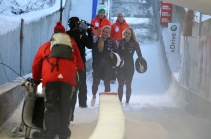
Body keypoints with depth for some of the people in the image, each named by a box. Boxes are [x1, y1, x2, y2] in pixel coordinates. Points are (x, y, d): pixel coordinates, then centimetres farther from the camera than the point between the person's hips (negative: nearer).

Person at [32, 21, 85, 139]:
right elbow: (79, 63, 25)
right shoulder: (72, 44, 30)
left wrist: (36, 80, 43)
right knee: (65, 107, 10)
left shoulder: (45, 46, 30)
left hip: (50, 78, 0)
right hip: (68, 78, 0)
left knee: (50, 107, 0)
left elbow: (36, 65, 30)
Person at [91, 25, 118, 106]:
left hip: (108, 64, -1)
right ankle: (94, 96, 31)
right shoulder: (97, 40, 0)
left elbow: (116, 52, 5)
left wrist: (113, 55, -16)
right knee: (95, 81, 5)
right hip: (98, 64, 1)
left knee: (107, 82, 3)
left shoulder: (112, 41, 0)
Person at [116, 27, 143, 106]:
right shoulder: (119, 42, -2)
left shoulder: (134, 43, -2)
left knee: (128, 84, 6)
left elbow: (139, 55, 0)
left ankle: (127, 102, 13)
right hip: (120, 66, 0)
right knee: (120, 84, 3)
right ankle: (120, 101, 11)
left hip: (130, 66, 0)